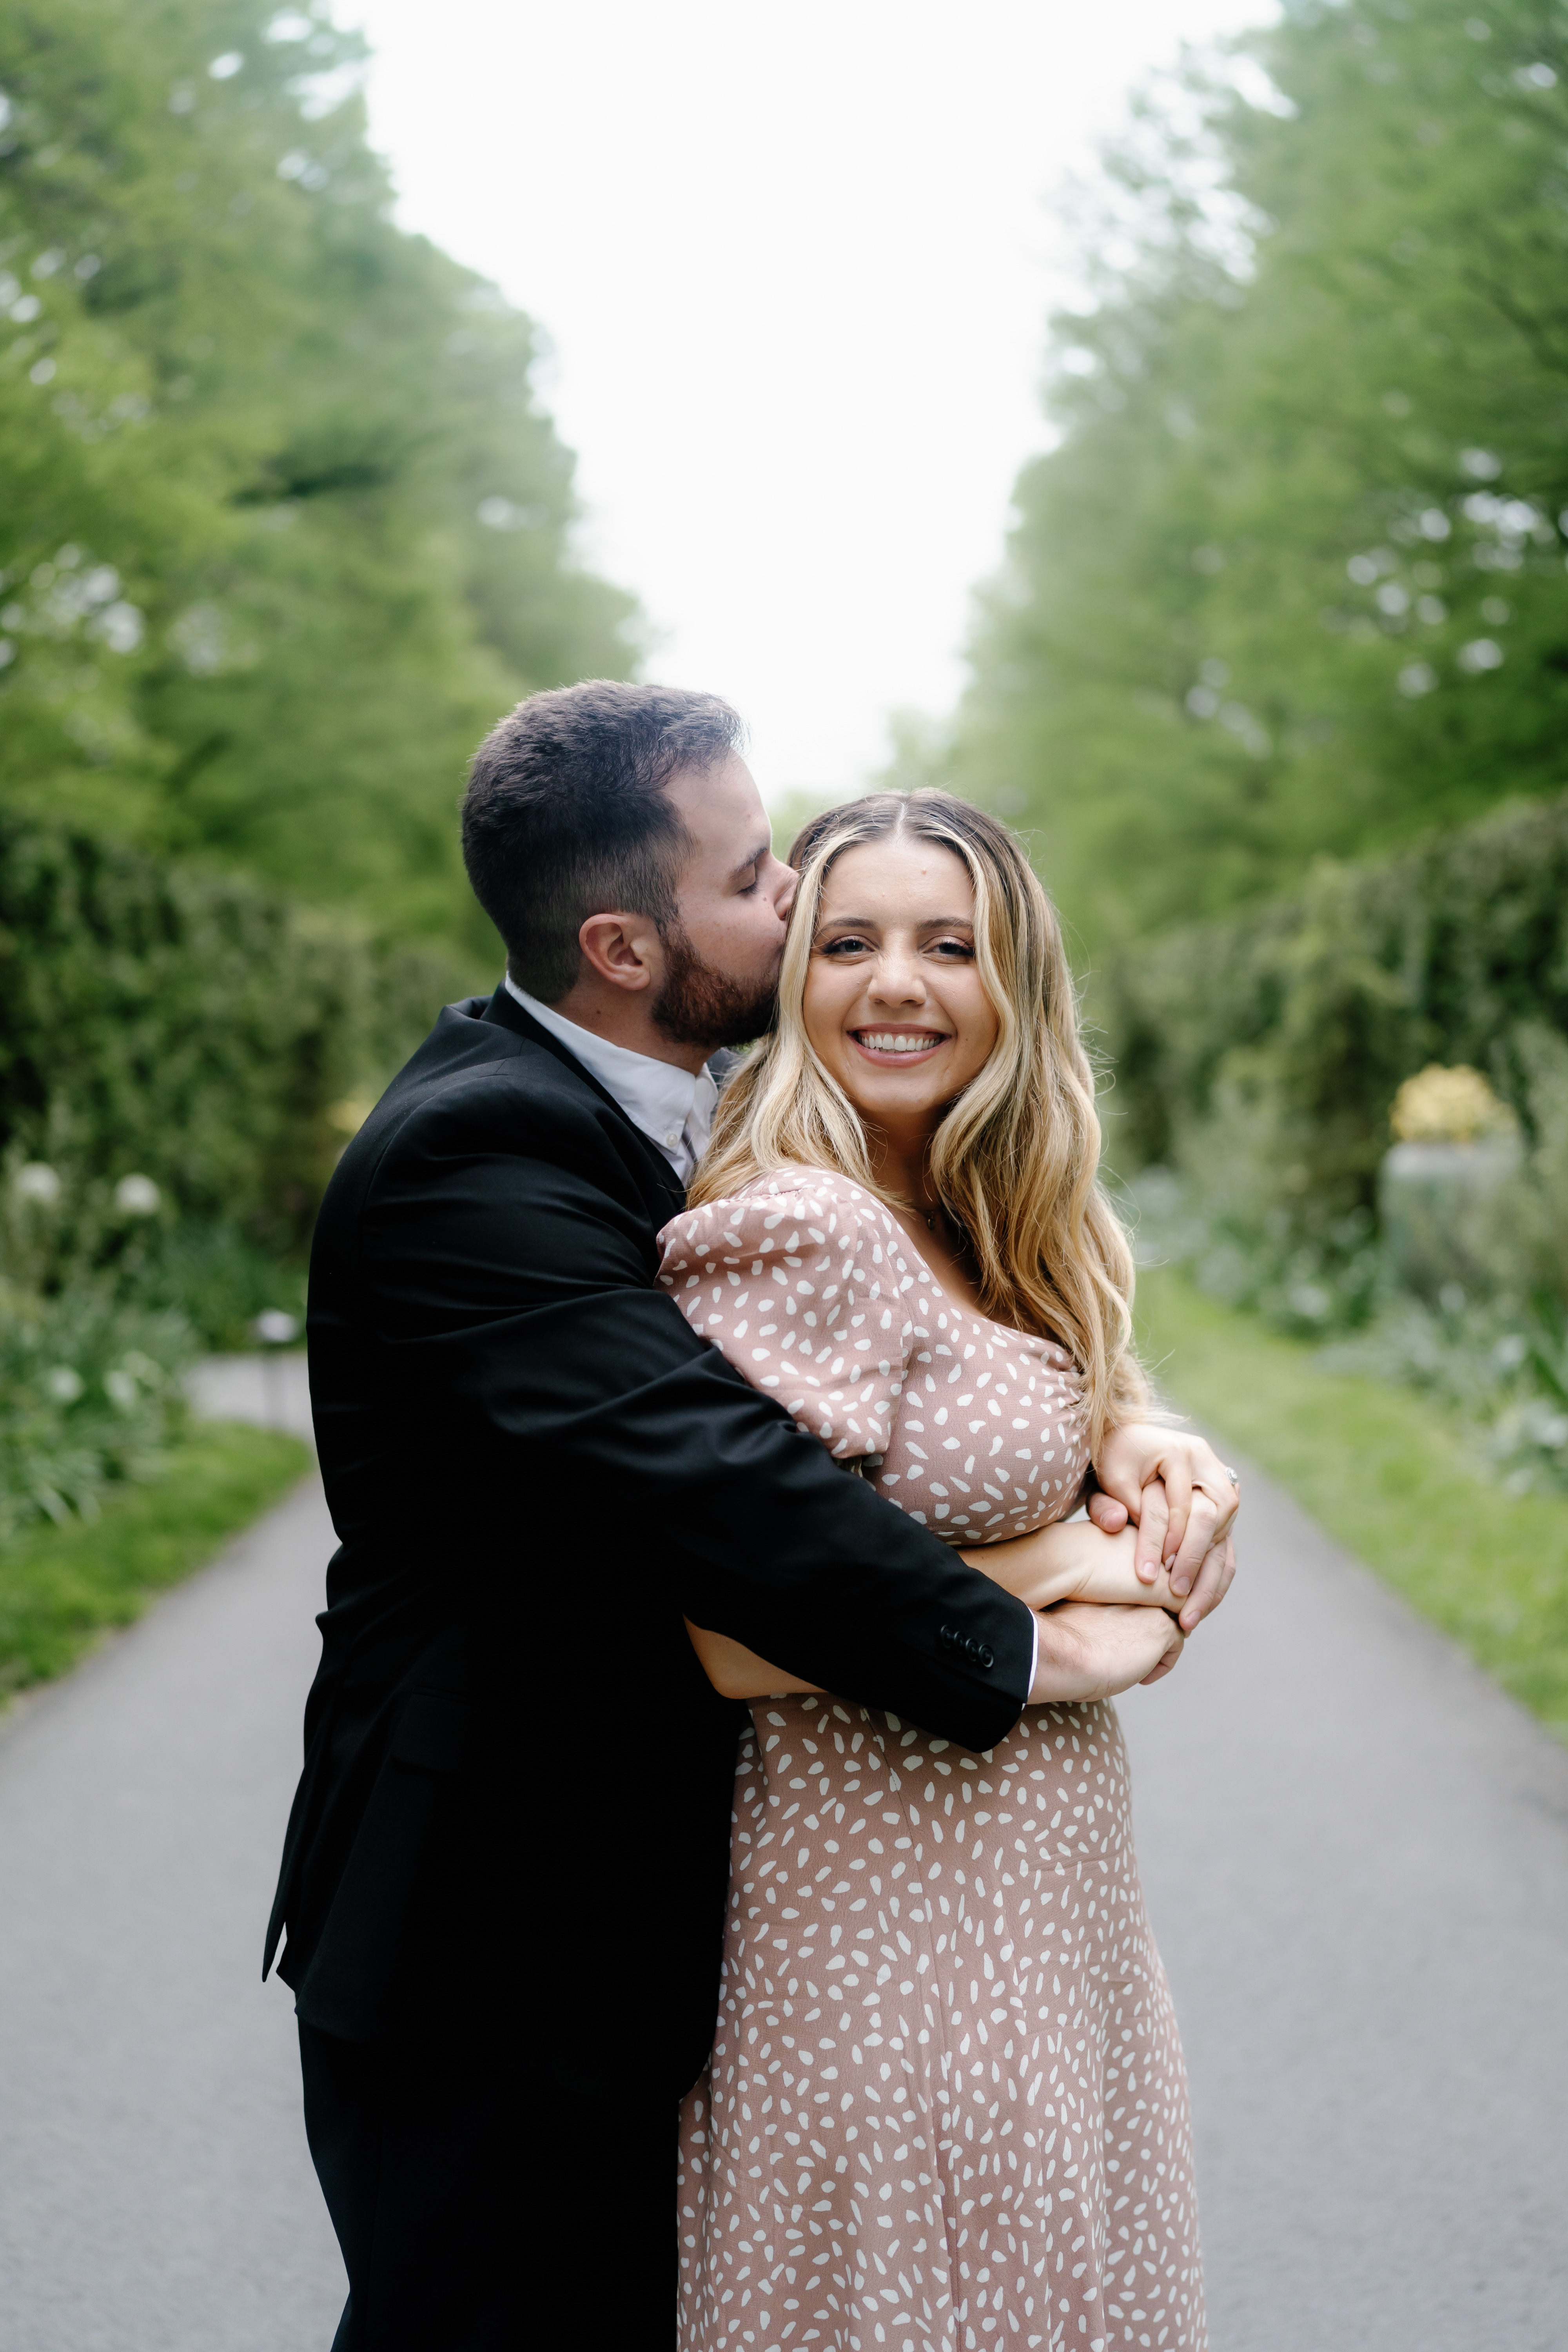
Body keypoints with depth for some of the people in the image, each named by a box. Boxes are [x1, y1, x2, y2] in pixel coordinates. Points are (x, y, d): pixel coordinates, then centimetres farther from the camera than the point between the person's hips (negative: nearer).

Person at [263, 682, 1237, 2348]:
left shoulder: (684, 1107, 4)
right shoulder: (473, 1151, -25)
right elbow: (701, 1469, -33)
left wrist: (1104, 1433, -13)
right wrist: (1029, 1648, -24)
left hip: (633, 1928, 9)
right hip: (493, 1969, -8)